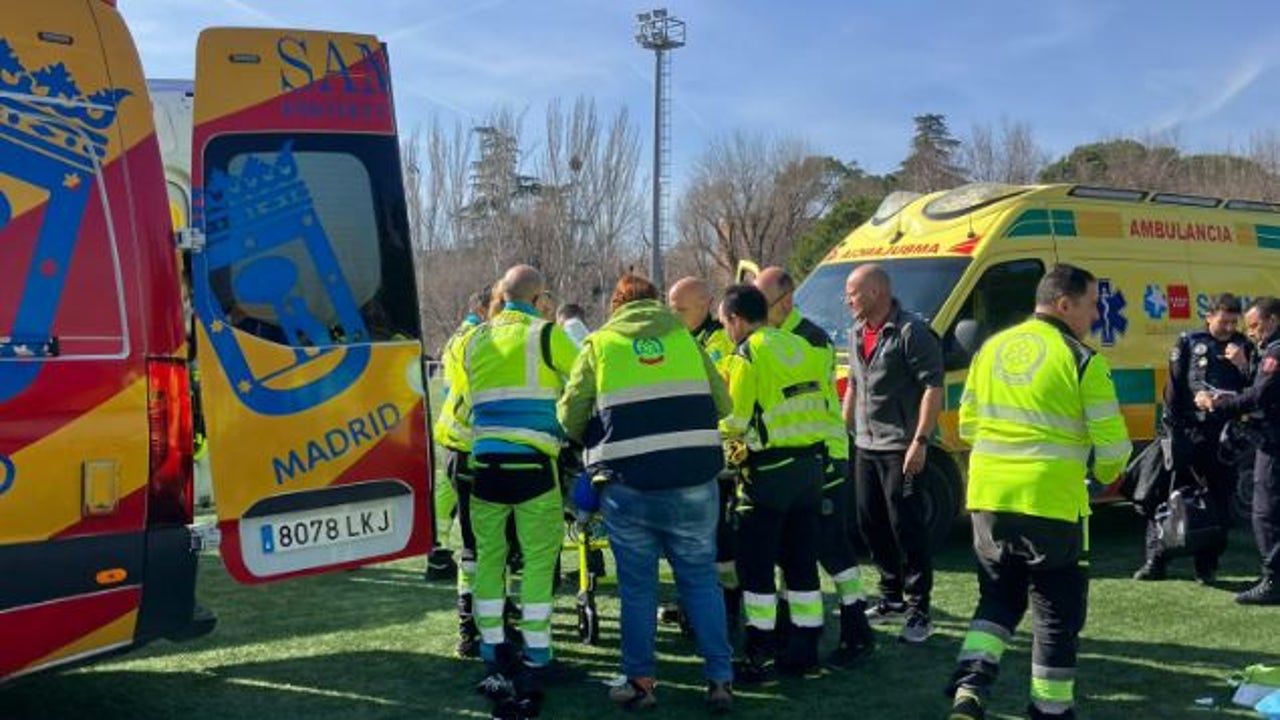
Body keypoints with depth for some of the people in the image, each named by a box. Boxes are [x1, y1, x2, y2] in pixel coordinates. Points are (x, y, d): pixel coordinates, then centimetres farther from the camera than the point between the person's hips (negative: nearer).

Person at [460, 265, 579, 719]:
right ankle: (535, 662, 2)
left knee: (488, 557, 12)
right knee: (539, 559, 1)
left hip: (484, 463, 4)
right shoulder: (546, 334, -2)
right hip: (531, 464, -4)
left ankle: (494, 657, 18)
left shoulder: (475, 340, 12)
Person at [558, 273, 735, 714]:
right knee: (701, 580, 12)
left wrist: (600, 445, 20)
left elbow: (570, 416, 1)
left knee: (637, 586, 10)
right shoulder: (684, 336, 9)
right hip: (693, 483, 2)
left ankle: (640, 681, 18)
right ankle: (720, 679, 16)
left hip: (628, 486, -1)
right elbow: (721, 402, 6)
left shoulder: (599, 344, 5)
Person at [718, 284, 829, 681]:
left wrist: (735, 445, 9)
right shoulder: (799, 347, 11)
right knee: (802, 561, 14)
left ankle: (758, 656, 5)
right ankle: (804, 649, 21)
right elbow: (818, 405, 11)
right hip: (811, 463, 7)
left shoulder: (747, 356, -10)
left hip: (770, 470, -7)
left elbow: (734, 421, -14)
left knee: (756, 564, 2)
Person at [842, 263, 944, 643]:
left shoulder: (911, 332, -14)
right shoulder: (857, 335, 14)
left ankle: (919, 611, 5)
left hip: (900, 448, -9)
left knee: (907, 528, -5)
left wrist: (920, 440, -23)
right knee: (870, 524, 14)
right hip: (865, 445, 9)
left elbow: (933, 387, -18)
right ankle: (892, 598, 29)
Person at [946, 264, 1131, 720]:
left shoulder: (991, 349, 10)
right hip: (1051, 503, -5)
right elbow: (1112, 443, -8)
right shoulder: (1081, 360, -8)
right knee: (1057, 613, 11)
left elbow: (967, 426, 17)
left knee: (998, 598, 20)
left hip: (988, 498, 5)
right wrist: (1105, 473, 13)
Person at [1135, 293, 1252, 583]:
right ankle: (1156, 561, 9)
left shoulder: (1243, 347, 9)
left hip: (1225, 436, 2)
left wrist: (1242, 365, -10)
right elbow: (1173, 387, 1)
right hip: (1188, 431, -2)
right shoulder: (1189, 342, 4)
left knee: (1219, 499, 7)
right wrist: (1172, 429, -3)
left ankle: (1207, 565, 19)